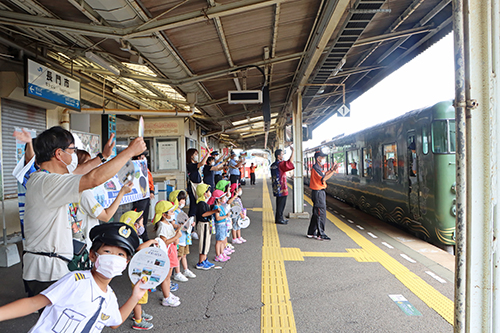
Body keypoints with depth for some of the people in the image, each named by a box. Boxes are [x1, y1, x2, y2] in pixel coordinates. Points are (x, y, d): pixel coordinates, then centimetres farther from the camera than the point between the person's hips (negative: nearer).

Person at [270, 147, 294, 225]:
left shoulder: (273, 165, 12)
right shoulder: (280, 164, -16)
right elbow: (290, 161, -27)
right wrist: (292, 151, -20)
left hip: (276, 188, 9)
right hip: (282, 188, -9)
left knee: (279, 203, 15)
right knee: (281, 203, -1)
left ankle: (278, 218, 22)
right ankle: (279, 219, 4)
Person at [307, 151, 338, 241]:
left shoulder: (318, 168, 16)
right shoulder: (316, 168, -17)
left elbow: (323, 175, 23)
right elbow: (323, 179, -25)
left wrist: (331, 169, 17)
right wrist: (333, 170, -27)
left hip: (320, 192, 11)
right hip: (318, 192, -11)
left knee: (316, 213, 15)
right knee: (321, 214, -6)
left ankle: (311, 232, 23)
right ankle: (320, 235, -1)